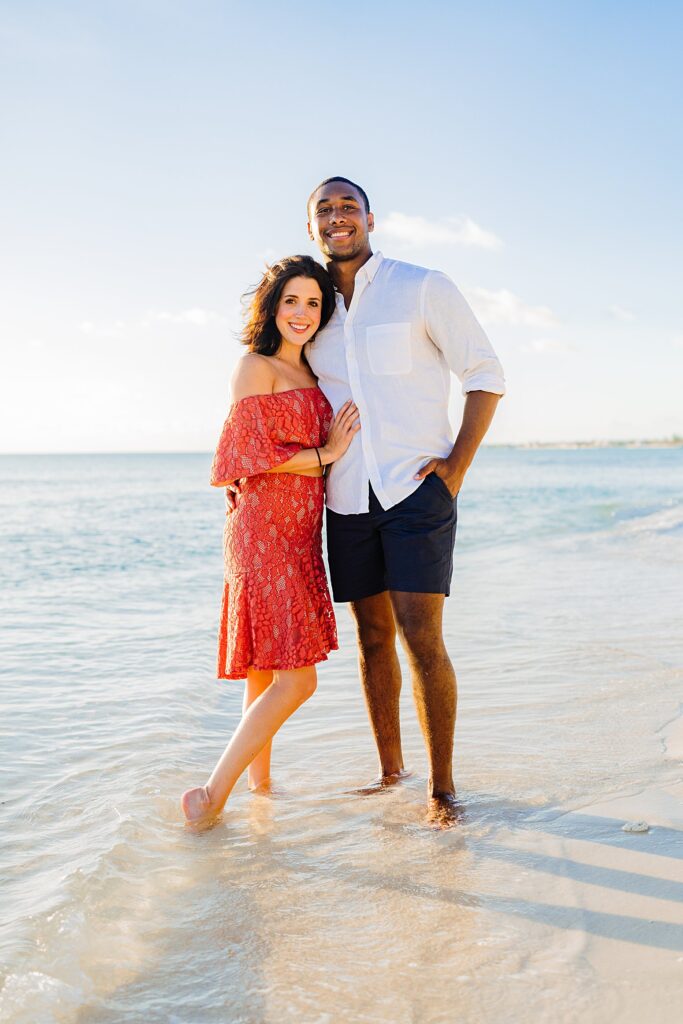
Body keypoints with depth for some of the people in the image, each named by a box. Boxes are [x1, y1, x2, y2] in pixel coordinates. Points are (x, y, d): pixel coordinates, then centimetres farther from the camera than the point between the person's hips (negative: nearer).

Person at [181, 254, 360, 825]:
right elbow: (256, 457, -11)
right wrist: (325, 455, -5)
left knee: (269, 672, 13)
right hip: (266, 534, -8)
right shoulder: (257, 367, -5)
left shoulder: (308, 375, 20)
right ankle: (214, 796, -4)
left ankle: (259, 783, 24)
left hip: (299, 536, 8)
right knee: (295, 679, -12)